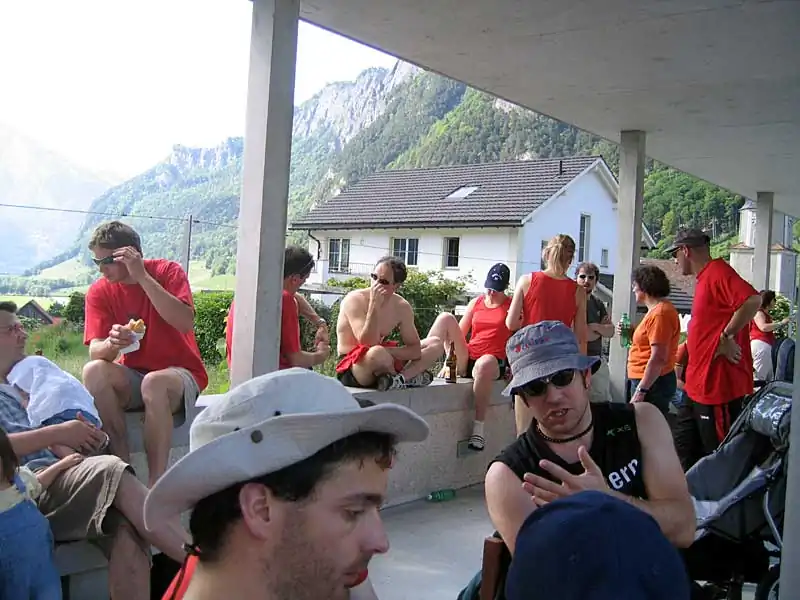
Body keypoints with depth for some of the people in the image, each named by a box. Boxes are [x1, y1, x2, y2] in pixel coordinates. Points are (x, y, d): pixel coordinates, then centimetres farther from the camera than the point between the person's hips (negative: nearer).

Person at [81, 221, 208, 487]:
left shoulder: (168, 272, -8)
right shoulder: (99, 291, -1)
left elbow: (185, 322, -25)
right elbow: (95, 352, -10)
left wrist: (143, 276, -25)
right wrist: (111, 344, -35)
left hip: (180, 373, -3)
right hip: (133, 378, 3)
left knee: (154, 383, -37)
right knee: (94, 371, -28)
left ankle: (156, 482, -32)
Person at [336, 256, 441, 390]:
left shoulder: (402, 307, 1)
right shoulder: (355, 300, -15)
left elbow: (415, 349, -2)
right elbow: (367, 344, -27)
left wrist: (389, 351, -20)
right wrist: (374, 305, -30)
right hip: (350, 368, -7)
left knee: (436, 344, 2)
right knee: (377, 353, -42)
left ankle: (399, 378, -22)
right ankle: (410, 376, -11)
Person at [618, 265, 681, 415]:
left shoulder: (660, 313, -16)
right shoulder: (656, 309, 15)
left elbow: (658, 359, -22)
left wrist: (640, 391, -23)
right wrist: (630, 333, 9)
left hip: (651, 383, -10)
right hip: (648, 381, 10)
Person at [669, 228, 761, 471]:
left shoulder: (718, 271, -13)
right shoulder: (705, 278, 16)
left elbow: (752, 300, -30)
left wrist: (726, 338, -22)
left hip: (719, 385, -10)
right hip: (698, 386, 10)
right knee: (684, 452, 16)